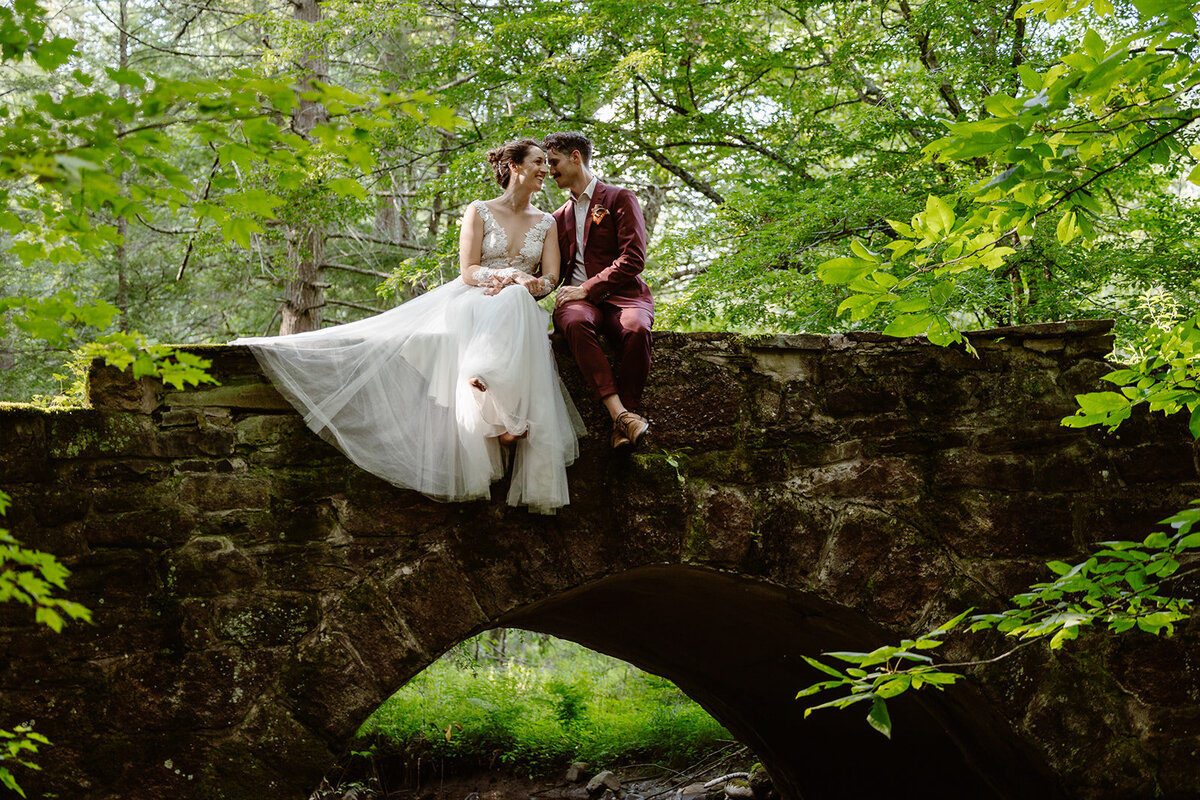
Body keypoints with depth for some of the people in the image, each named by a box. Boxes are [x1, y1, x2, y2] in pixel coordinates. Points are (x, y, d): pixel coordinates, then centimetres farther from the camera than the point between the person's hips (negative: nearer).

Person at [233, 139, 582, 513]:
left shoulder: (546, 222, 16)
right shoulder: (479, 211, 8)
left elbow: (550, 278, 7)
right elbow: (468, 272, -1)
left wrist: (525, 284, -14)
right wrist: (513, 275, -14)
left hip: (520, 309, 2)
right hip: (471, 302, -2)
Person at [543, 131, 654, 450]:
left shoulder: (620, 199, 7)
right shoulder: (560, 216, 26)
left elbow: (633, 259, -6)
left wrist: (587, 289, -14)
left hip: (621, 295, -3)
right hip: (579, 299, 3)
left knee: (636, 329, -39)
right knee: (575, 323, -36)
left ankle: (624, 420, -34)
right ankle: (619, 412, -43)